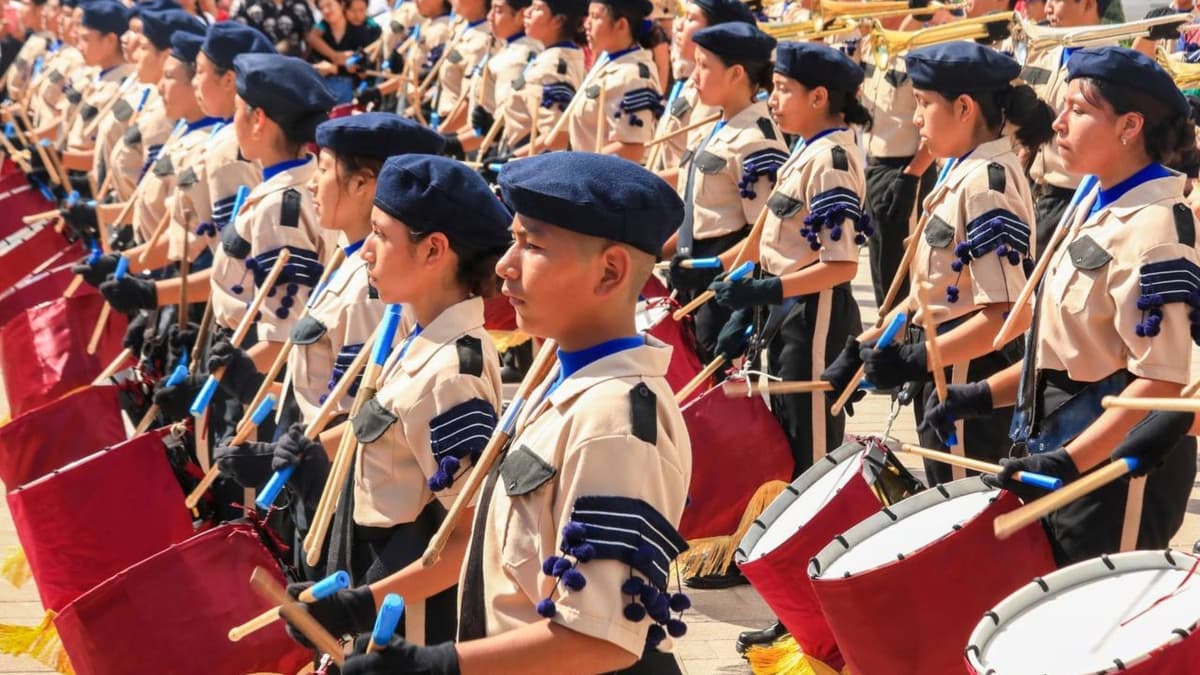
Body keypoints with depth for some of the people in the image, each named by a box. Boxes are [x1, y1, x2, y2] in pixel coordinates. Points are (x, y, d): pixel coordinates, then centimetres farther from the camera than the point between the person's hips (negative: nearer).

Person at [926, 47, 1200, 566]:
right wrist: (986, 394, 10)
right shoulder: (1095, 207, 9)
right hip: (1064, 441, 9)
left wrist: (1069, 460, -28)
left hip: (1116, 460, -9)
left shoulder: (1152, 229, -20)